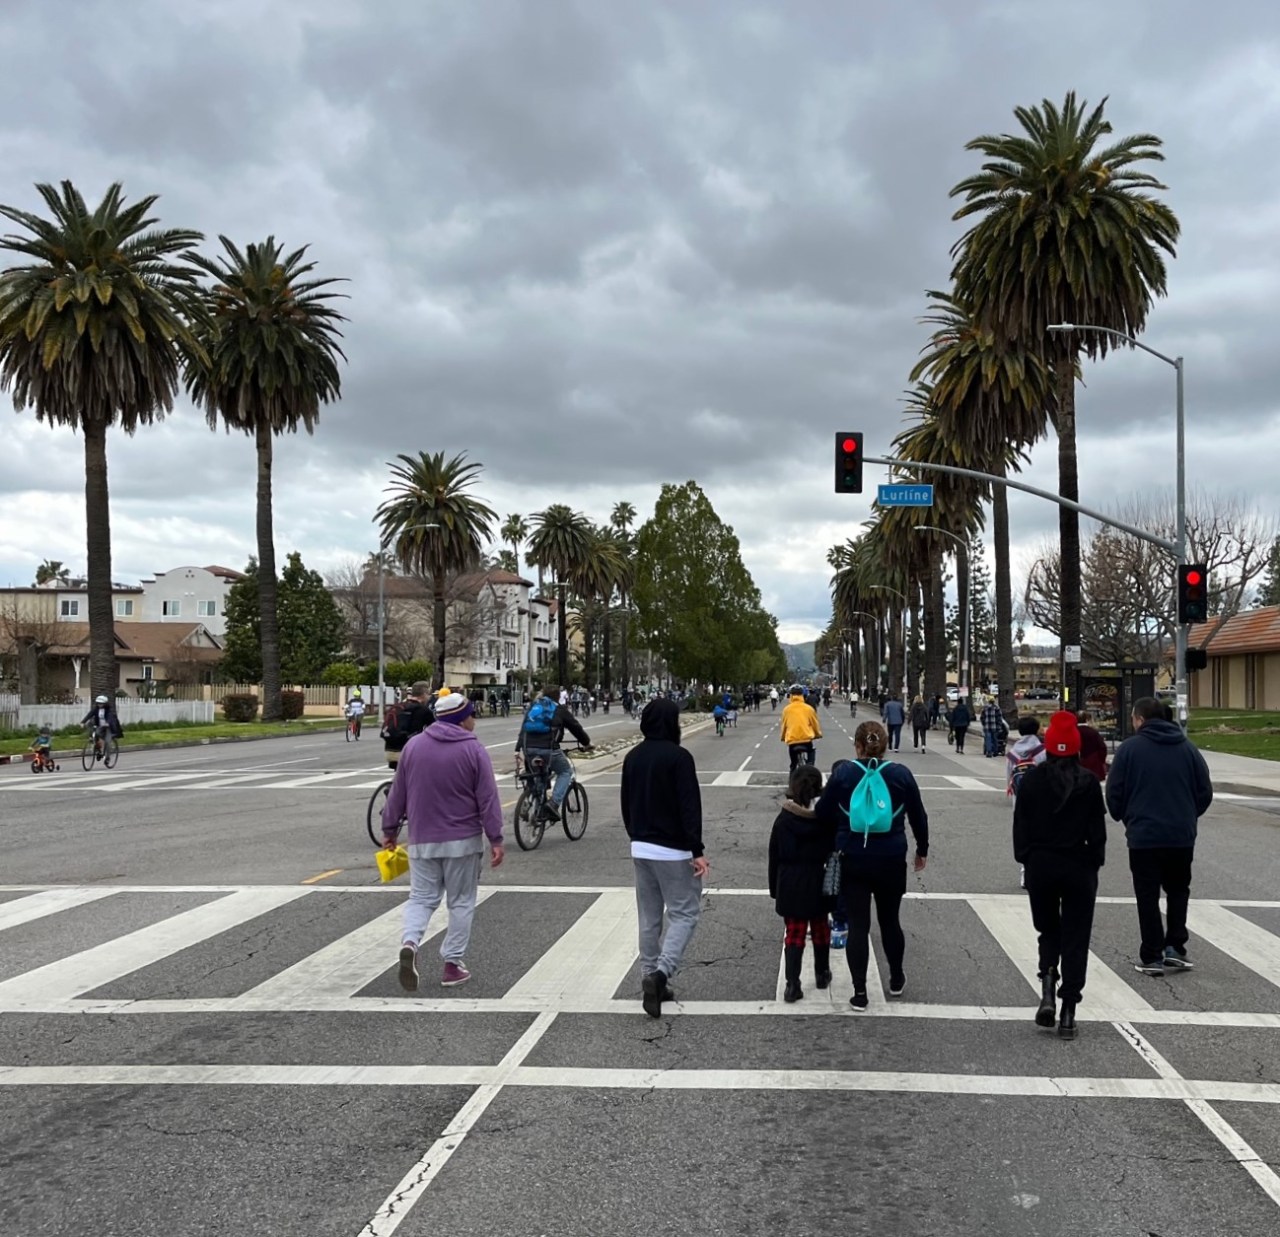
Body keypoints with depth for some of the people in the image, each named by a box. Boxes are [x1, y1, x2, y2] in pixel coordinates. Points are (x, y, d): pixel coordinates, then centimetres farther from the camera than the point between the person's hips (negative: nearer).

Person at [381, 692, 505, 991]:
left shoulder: (413, 745, 2)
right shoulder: (473, 750, -7)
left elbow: (398, 793, 7)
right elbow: (488, 798, -9)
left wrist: (390, 828, 17)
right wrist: (495, 838, -6)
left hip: (422, 840, 3)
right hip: (462, 841, -2)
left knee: (421, 897, 10)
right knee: (461, 902, 9)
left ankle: (410, 941, -17)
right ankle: (453, 964, 10)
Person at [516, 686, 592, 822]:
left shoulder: (533, 707, 24)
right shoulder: (560, 710, 11)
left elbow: (523, 730, 17)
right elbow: (575, 728, 16)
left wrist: (518, 749, 13)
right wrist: (587, 743, 31)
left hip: (529, 749, 5)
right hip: (548, 749, -5)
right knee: (566, 772, 15)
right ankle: (554, 804, -6)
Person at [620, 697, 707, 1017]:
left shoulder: (633, 757, 8)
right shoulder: (678, 757, -15)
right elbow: (690, 807, -18)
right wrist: (697, 851, -16)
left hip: (641, 848, 7)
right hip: (673, 850, -7)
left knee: (649, 917, 13)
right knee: (685, 912, 1)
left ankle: (650, 979, 17)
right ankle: (661, 973, -15)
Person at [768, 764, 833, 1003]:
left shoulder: (783, 820, -8)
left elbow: (774, 857, -2)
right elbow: (834, 853, -1)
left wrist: (775, 889, 8)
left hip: (791, 886, -1)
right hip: (818, 884, 1)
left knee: (793, 934, 3)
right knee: (820, 929, 19)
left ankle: (792, 984, -6)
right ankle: (822, 974, 34)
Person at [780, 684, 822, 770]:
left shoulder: (787, 709, 3)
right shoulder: (808, 708, 2)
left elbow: (783, 725, 11)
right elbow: (815, 724, 12)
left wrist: (782, 737, 29)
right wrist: (818, 734, 32)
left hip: (792, 741, 1)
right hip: (807, 739, -1)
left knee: (793, 765, 17)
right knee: (810, 764, 18)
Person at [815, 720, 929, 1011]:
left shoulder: (842, 774, -6)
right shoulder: (901, 774, -3)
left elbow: (822, 815, -3)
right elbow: (918, 816, 6)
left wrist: (834, 843, 16)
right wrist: (922, 850, 20)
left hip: (853, 861, -1)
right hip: (891, 860, 1)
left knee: (858, 925, 4)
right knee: (889, 920, 19)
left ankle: (860, 992, 6)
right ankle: (896, 979, 35)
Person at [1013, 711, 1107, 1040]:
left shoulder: (1032, 778, -5)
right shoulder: (1088, 782, -6)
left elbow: (1020, 824, -2)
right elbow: (1098, 828, -3)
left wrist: (1025, 859, 8)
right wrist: (1095, 863, 7)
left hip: (1040, 864, 1)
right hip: (1079, 865, -1)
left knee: (1048, 930, 19)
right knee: (1075, 938, 6)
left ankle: (1047, 989, -4)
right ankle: (1068, 1011, 3)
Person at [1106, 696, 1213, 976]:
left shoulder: (1130, 748, -6)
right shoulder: (1187, 747, 4)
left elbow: (1114, 794, -5)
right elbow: (1205, 792, 6)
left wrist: (1127, 819, 13)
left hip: (1144, 836, -3)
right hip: (1182, 836, 3)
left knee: (1148, 897, 5)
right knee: (1178, 890, 19)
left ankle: (1152, 957, 5)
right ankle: (1174, 948, 12)